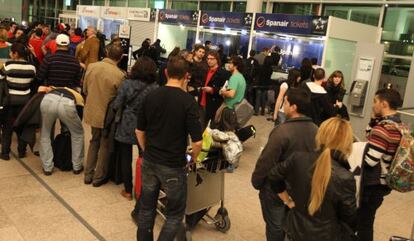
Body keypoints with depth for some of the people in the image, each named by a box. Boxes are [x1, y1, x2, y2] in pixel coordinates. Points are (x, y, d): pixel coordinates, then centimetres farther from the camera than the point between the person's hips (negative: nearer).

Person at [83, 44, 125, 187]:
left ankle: (88, 175, 30)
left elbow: (85, 89, 6)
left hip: (92, 112, 5)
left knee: (94, 142, 25)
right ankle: (99, 177, 25)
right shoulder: (119, 75, -22)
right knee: (105, 146, 15)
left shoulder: (91, 67, -6)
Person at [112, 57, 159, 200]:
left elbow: (116, 106, -9)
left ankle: (128, 190, 23)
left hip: (126, 127, 0)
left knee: (126, 158, 13)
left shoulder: (126, 83, -11)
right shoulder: (155, 88, -13)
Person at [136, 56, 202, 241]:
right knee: (175, 214, 12)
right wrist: (193, 158, 2)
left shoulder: (151, 96, -1)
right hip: (173, 166, -5)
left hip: (149, 162, 5)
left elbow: (140, 131, 7)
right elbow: (197, 142, -17)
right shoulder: (188, 101, -16)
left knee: (146, 209, 18)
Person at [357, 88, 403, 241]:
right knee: (367, 219, 22)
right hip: (385, 181, 9)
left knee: (363, 221, 6)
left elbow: (370, 160, -27)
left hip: (373, 183, -9)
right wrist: (374, 120, 2)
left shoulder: (383, 128, -24)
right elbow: (370, 137, 15)